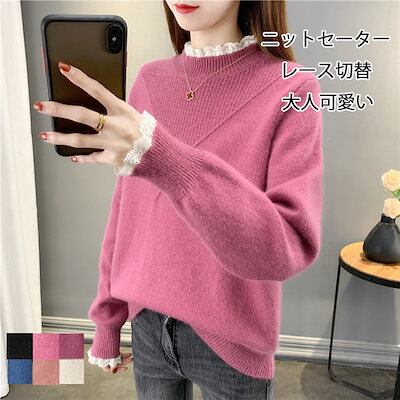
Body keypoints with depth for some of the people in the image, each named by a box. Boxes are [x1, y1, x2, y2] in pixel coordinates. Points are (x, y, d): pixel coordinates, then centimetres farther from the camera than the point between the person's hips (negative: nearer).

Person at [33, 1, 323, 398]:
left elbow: (287, 248, -25)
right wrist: (107, 320, 8)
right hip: (148, 327, 4)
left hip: (231, 342, -3)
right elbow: (126, 215, 3)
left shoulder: (291, 90, -15)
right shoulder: (149, 80, -2)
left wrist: (163, 158, -36)